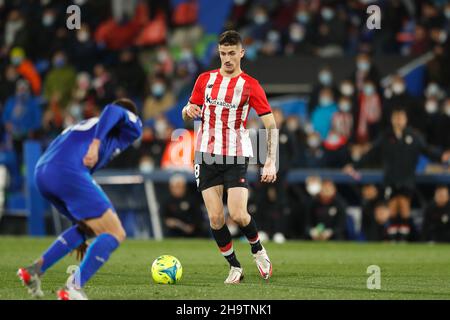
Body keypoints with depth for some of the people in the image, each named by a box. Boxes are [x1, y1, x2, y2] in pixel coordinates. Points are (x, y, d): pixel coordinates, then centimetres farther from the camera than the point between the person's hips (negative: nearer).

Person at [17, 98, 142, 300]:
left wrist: (80, 237, 46)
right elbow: (112, 111, -6)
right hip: (67, 170, -8)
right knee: (115, 234, -2)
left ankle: (35, 270, 18)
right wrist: (96, 144, -20)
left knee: (90, 227, 26)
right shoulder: (131, 126, 19)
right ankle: (73, 289, -16)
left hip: (42, 172, 8)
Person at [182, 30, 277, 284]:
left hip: (237, 156, -3)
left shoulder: (250, 86, -3)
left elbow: (271, 125, -4)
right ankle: (235, 267, 12)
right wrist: (189, 111, -10)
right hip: (207, 154, 3)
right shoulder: (205, 79, 8)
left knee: (238, 215, -15)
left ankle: (258, 249, 15)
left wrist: (271, 162, -14)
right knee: (216, 217, -4)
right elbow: (189, 112, 17)